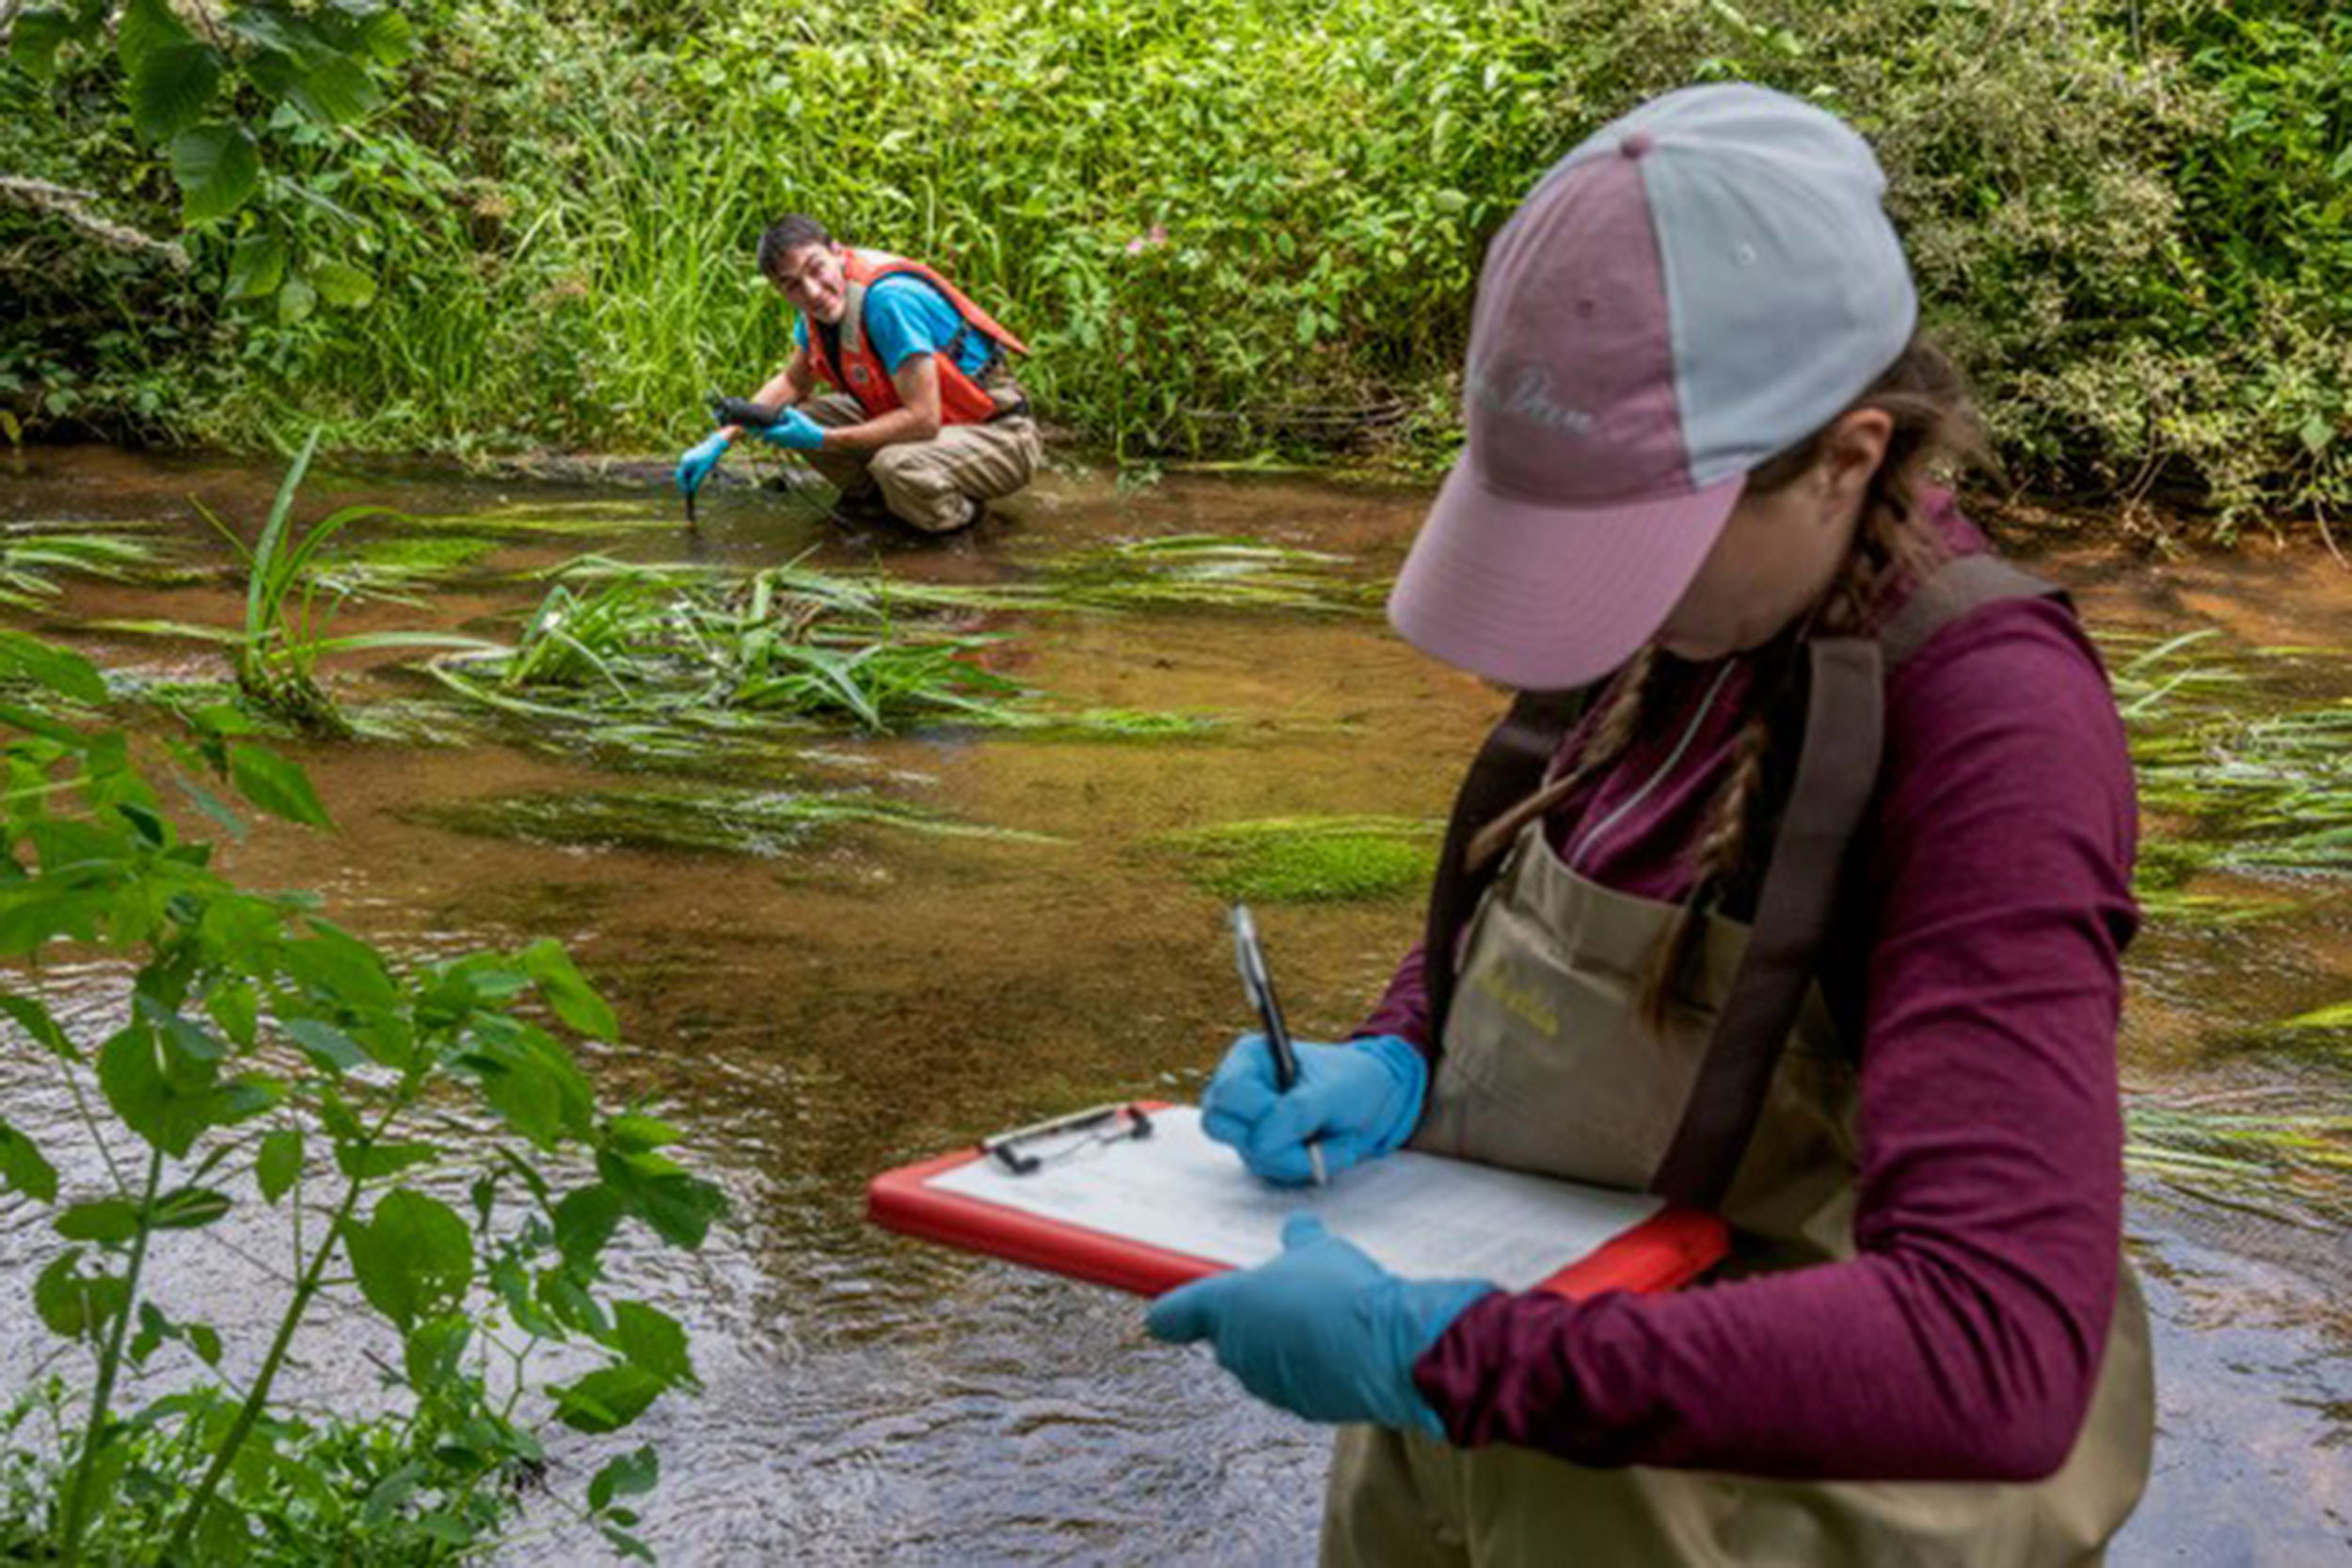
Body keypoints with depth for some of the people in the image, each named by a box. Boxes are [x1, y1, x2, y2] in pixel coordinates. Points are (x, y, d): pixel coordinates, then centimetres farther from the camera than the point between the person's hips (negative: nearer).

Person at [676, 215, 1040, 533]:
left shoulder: (888, 298, -29)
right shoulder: (819, 302, -2)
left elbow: (922, 420, -29)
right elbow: (793, 383, 17)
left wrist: (822, 439, -22)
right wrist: (721, 439, 6)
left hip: (1001, 434, -8)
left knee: (897, 466, -36)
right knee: (803, 415, -3)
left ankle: (960, 510, -5)